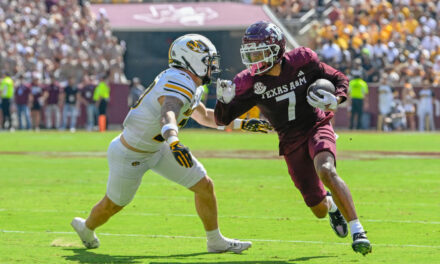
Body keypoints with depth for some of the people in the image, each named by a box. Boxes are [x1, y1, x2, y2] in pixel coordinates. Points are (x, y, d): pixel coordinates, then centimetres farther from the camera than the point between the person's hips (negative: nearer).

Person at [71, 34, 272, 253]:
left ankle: (216, 242, 17)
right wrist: (174, 142, -72)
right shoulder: (180, 85, -31)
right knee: (113, 205, 13)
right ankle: (86, 228, 45)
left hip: (158, 148, 9)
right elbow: (168, 115, -52)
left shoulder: (189, 84, 0)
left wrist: (241, 124, 16)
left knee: (204, 186, 2)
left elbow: (204, 116, 19)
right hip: (130, 156, -9)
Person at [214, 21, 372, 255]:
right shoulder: (250, 82, -11)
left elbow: (340, 79, 0)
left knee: (326, 170, -35)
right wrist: (224, 100, -30)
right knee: (320, 210, 2)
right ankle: (331, 204, 43)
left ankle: (357, 231, -28)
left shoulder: (302, 61, -14)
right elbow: (222, 120, -8)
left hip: (317, 128, -2)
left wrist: (335, 100, -21)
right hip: (291, 142, 2)